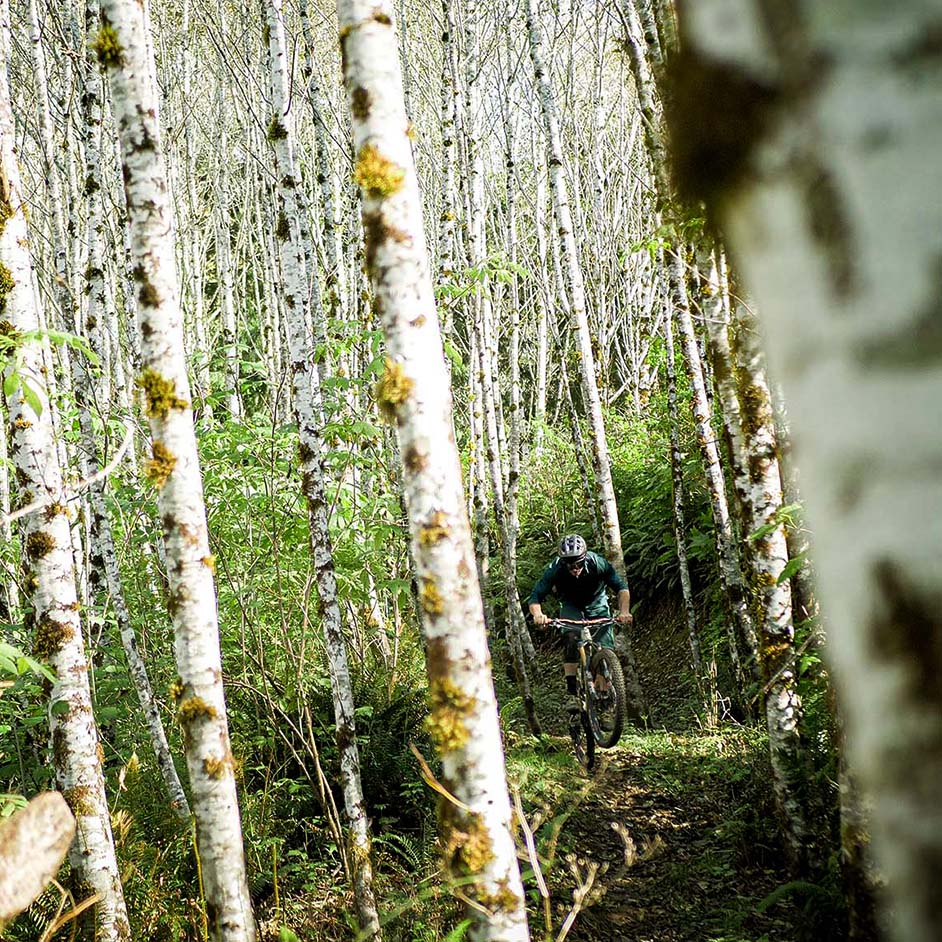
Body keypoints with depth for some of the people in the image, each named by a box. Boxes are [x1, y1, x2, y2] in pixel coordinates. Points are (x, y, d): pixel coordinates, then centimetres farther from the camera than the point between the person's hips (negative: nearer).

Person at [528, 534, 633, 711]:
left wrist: (624, 611, -41)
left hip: (597, 603, 1)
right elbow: (535, 597, -30)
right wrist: (538, 615, -51)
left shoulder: (598, 563, -32)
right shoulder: (555, 570, -32)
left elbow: (621, 588, -24)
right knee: (571, 640, -28)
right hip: (571, 605, -1)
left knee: (606, 648, -13)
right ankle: (572, 693, -26)